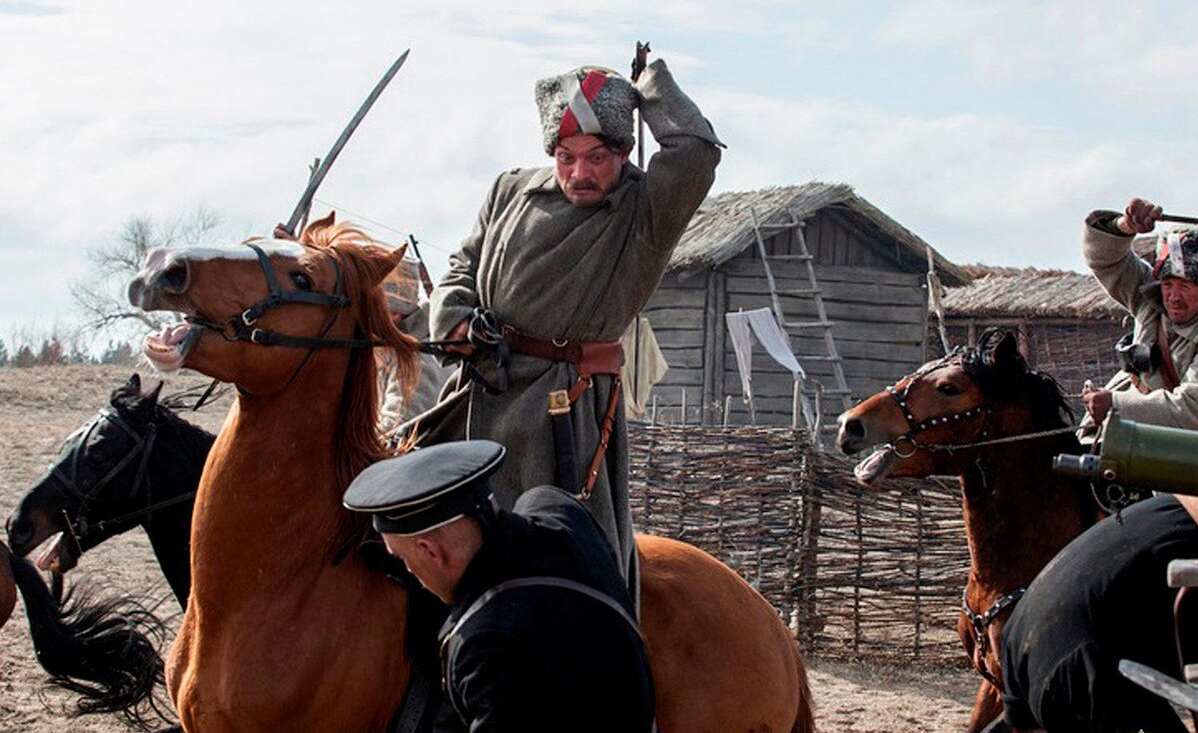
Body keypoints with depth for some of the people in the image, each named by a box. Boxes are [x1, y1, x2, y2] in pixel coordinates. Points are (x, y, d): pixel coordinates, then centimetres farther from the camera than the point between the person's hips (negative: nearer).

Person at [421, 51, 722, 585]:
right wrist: (457, 319, -2)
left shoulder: (644, 213, -3)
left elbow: (695, 151, -21)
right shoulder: (511, 191, 13)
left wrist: (652, 83, -3)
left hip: (564, 407, -5)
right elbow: (463, 267, 21)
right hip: (480, 390, 5)